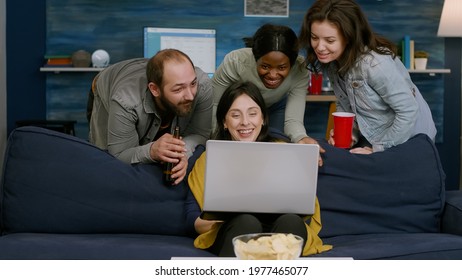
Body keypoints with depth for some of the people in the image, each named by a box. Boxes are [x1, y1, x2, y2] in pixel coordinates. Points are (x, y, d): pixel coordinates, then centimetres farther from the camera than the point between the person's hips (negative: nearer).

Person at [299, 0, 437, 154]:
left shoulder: (374, 63, -30)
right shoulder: (332, 61, -6)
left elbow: (409, 111, -27)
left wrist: (378, 150, -21)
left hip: (408, 141, -7)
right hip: (371, 138, 7)